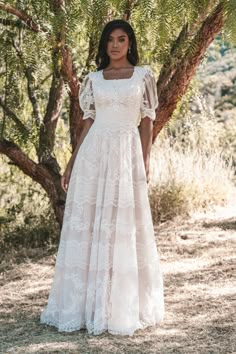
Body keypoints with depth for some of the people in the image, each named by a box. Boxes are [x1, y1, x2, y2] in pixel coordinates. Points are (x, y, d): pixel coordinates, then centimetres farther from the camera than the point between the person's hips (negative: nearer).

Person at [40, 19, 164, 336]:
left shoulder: (143, 76, 7)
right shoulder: (93, 80, 12)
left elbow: (147, 122, 5)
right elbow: (88, 123, 12)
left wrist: (145, 162, -5)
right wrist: (71, 164, 7)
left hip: (127, 154, -2)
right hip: (93, 154, 2)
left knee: (123, 227, -2)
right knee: (86, 225, 0)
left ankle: (124, 308, 9)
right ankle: (84, 306, 9)